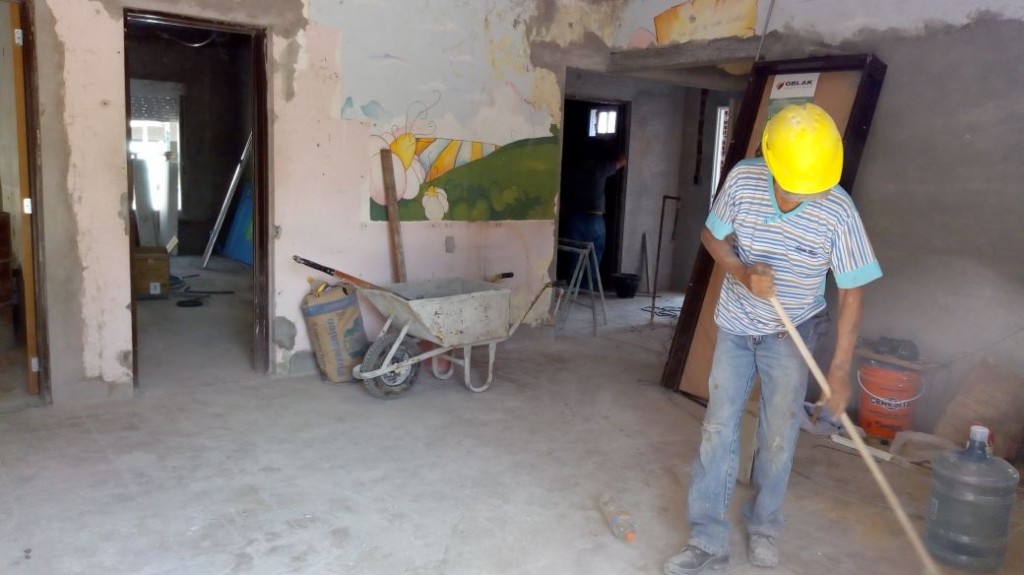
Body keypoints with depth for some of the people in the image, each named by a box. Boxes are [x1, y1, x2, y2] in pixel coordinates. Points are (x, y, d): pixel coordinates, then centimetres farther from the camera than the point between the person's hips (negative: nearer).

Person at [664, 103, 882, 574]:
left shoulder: (839, 212, -23)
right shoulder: (743, 180, -18)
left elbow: (851, 293, -15)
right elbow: (712, 235, -2)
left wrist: (840, 367, -16)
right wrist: (742, 274, -22)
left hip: (791, 329, -2)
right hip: (736, 324, 2)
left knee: (778, 434, 1)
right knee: (718, 428, 1)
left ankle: (764, 526, 26)